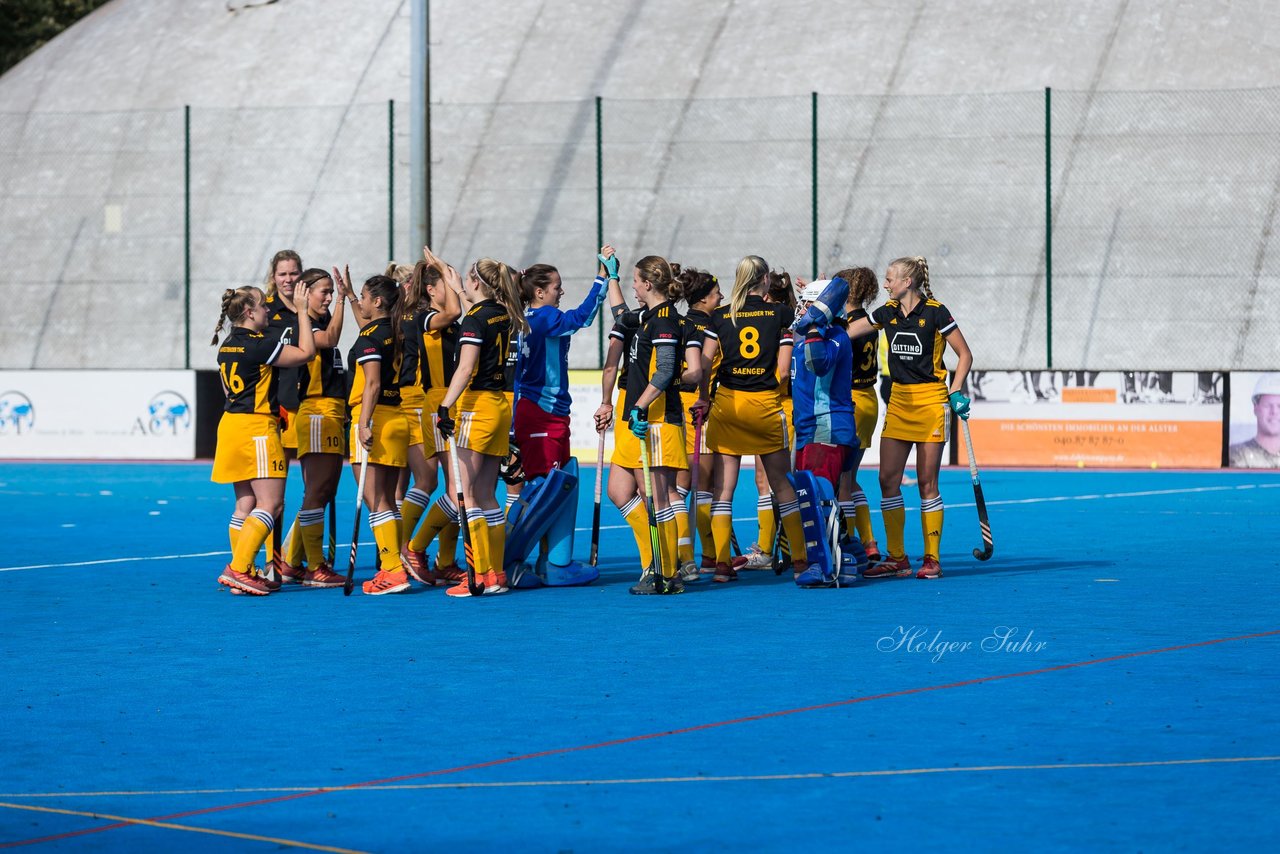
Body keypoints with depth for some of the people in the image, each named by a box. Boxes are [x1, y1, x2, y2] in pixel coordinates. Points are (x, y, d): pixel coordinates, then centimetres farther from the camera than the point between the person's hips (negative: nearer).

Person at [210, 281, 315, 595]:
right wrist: (302, 311, -4)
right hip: (256, 428, -9)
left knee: (246, 503, 11)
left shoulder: (228, 346, 13)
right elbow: (306, 353, -11)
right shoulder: (259, 344, -15)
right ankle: (238, 569, -17)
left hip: (231, 424, 9)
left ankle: (242, 573, 10)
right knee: (271, 502, -9)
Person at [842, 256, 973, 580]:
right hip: (899, 401, 6)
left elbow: (965, 354, -3)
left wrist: (956, 391, -11)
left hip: (930, 401, -6)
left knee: (927, 481, -4)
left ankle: (932, 559, 4)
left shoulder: (935, 312, -9)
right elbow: (845, 332, 11)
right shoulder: (888, 312, 6)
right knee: (888, 478, 0)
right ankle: (896, 558, 7)